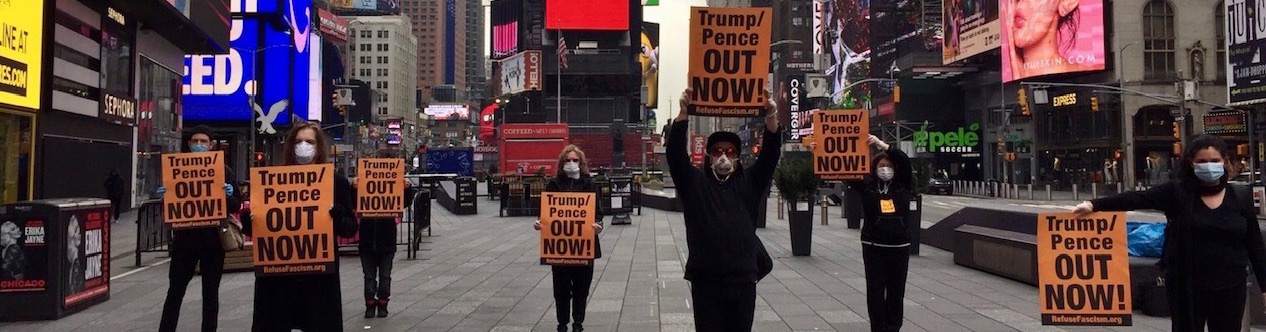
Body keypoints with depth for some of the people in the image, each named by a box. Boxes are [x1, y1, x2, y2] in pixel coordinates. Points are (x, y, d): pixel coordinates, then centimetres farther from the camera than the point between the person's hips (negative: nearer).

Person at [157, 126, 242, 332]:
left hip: (213, 239, -1)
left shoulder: (224, 171, 3)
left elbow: (236, 206, 3)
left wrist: (229, 196, -18)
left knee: (210, 293, 8)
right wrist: (163, 197, -12)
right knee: (175, 292, 5)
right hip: (184, 238, 1)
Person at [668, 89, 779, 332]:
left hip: (743, 280, 2)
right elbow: (676, 153, -7)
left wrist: (771, 118, -19)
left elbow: (770, 155, -2)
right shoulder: (695, 182, 5)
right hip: (705, 281, -1)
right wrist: (684, 113, -20)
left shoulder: (749, 183, 9)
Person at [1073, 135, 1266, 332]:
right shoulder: (1178, 192, -3)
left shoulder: (1241, 197, 4)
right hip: (1187, 286, -2)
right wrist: (1094, 205, -23)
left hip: (1230, 287, 2)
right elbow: (1137, 199, -13)